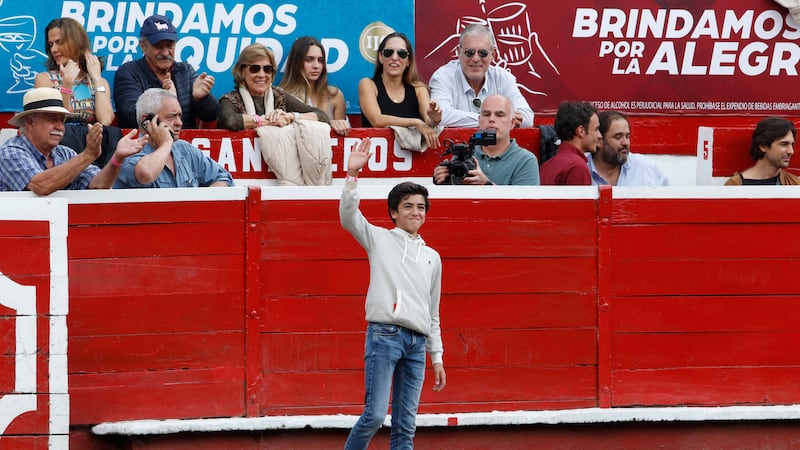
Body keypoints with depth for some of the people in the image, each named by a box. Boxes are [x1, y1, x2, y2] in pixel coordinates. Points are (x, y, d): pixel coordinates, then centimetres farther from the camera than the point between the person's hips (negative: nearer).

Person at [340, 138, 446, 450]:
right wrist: (352, 175, -22)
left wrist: (437, 357, 20)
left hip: (417, 342, 5)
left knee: (406, 425, 2)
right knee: (375, 414, -14)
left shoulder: (432, 257, 20)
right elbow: (348, 217, -10)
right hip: (385, 335, -5)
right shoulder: (379, 239, 9)